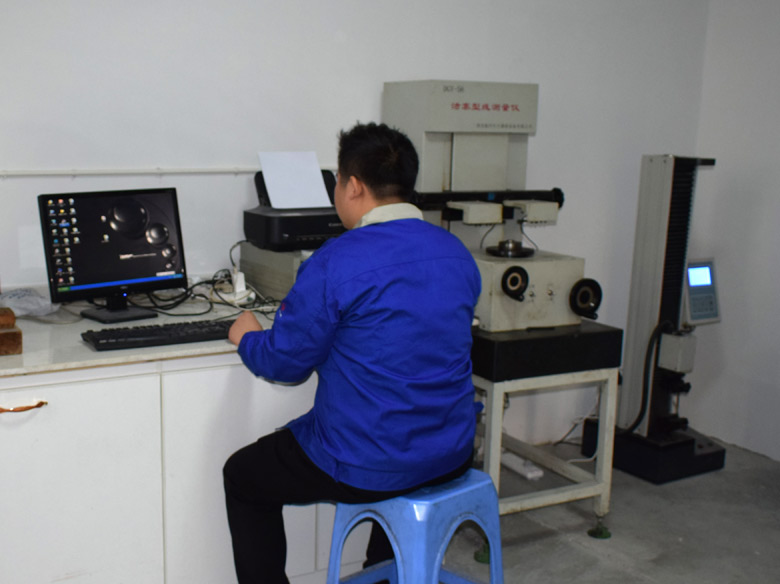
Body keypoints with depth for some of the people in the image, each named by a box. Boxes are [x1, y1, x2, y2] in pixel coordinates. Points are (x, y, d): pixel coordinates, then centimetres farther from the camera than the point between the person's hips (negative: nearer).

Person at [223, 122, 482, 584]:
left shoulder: (335, 264, -19)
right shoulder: (458, 253, 1)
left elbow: (285, 364, -9)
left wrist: (247, 338, 13)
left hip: (366, 468, -6)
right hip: (451, 457, 6)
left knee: (242, 477, 19)